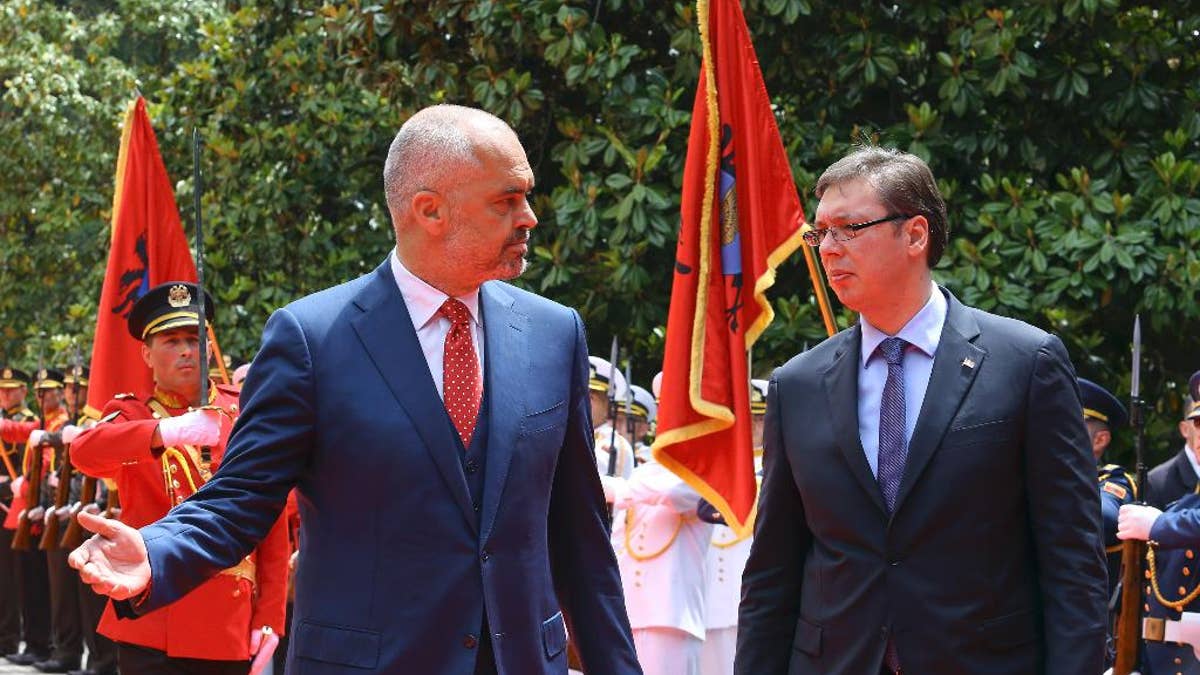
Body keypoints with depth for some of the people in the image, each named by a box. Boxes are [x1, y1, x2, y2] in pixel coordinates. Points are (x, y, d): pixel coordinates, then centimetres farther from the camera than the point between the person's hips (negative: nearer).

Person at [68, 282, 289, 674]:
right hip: (153, 633, -2)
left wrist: (270, 616, 1)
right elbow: (83, 452, -21)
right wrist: (169, 431, -36)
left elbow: (272, 525, 8)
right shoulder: (132, 415, 3)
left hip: (235, 629, 2)